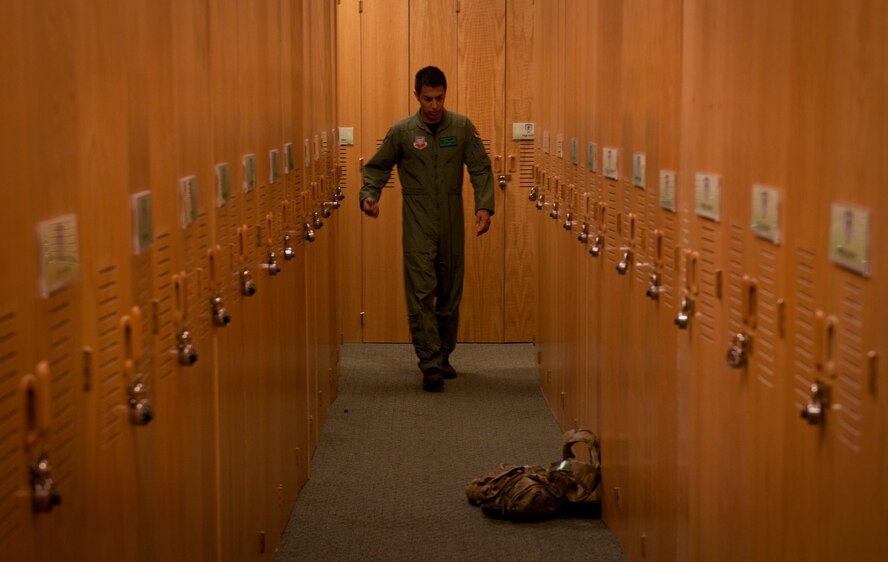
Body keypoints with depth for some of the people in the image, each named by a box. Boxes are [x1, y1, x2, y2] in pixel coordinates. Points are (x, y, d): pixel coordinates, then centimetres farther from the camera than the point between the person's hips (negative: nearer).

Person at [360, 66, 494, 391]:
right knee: (421, 295, -10)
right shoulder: (402, 131, -1)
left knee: (450, 295, 10)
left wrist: (484, 206, -10)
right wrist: (369, 196, -11)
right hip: (418, 229, -2)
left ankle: (444, 357, 25)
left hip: (452, 227, 2)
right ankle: (431, 366, -11)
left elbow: (481, 169, 3)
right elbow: (377, 167, 7)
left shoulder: (462, 127, 2)